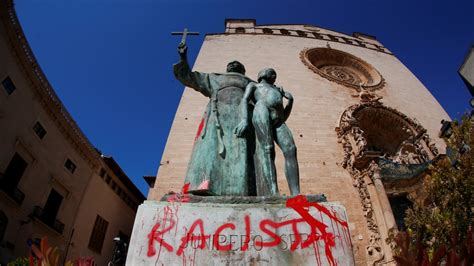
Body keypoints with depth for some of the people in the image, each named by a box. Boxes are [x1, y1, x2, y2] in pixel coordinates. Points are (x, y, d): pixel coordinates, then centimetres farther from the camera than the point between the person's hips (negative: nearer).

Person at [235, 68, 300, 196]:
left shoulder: (277, 89, 43)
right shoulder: (253, 85, 31)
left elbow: (284, 116, 34)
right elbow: (245, 100, 9)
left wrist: (290, 100, 19)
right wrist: (244, 119, -11)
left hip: (278, 120, 4)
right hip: (262, 111, -4)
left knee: (290, 150, -21)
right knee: (267, 150, -25)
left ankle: (296, 195, -32)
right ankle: (274, 194, -38)